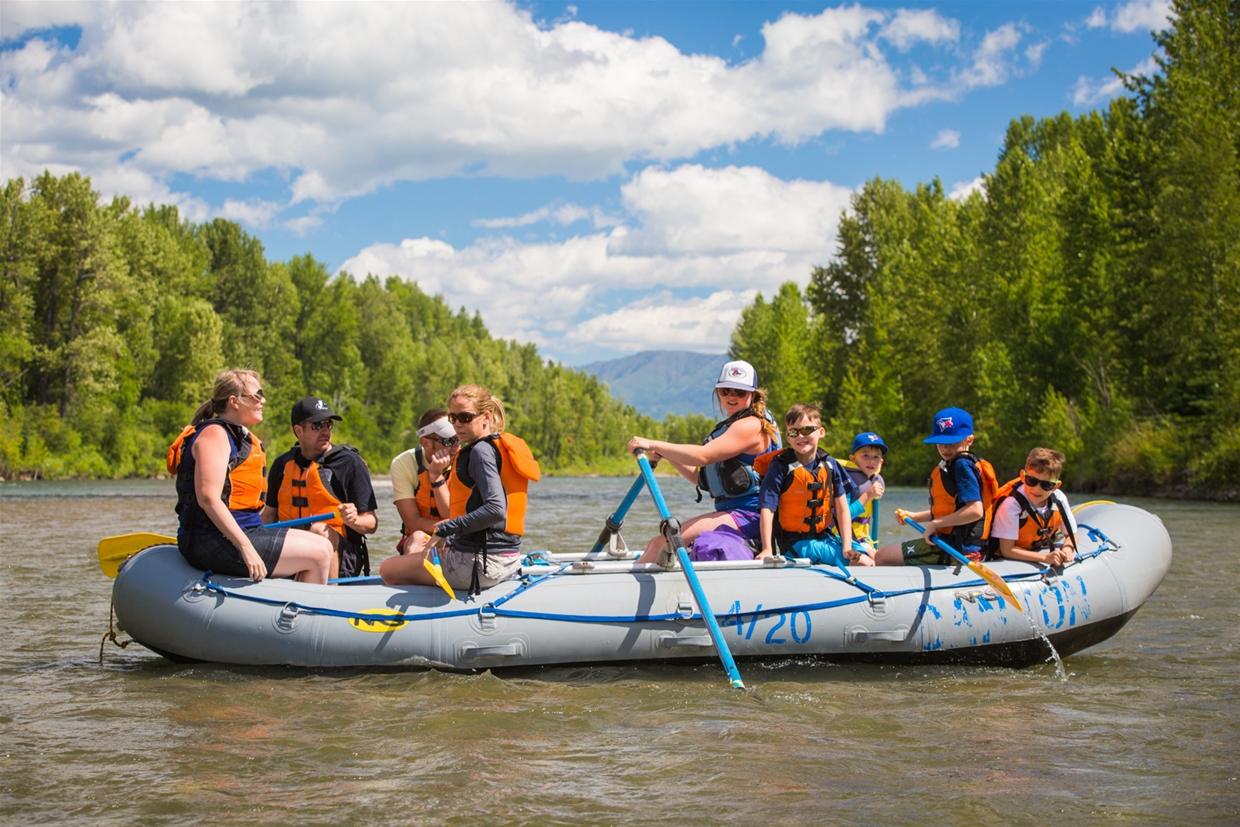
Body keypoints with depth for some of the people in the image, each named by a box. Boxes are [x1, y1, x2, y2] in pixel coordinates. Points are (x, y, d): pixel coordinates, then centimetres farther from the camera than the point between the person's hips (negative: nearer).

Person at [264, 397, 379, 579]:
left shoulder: (350, 462, 1)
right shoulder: (283, 464, 14)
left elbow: (372, 523, 0)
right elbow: (269, 514, 21)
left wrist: (354, 521, -23)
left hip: (339, 558, -3)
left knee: (320, 531, -35)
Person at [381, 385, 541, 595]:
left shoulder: (481, 451, -15)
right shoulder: (507, 447, 13)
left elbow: (496, 510, -28)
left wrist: (446, 530, -20)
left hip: (479, 565, -10)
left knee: (388, 570, 3)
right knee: (418, 541, 32)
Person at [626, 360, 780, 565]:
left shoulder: (752, 425, -10)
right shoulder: (731, 427, 22)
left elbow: (703, 456, -23)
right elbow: (702, 479, 16)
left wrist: (653, 444, -22)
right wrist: (665, 455, 3)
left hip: (747, 517, -10)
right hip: (729, 511, 10)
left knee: (664, 541, -21)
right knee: (659, 543, -1)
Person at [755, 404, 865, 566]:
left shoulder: (830, 465, 2)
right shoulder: (780, 466, -11)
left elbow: (842, 509, 0)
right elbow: (767, 509, -17)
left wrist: (847, 547, -10)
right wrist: (767, 549, -25)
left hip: (825, 537, 5)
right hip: (796, 543, -5)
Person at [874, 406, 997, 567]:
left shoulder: (962, 465, -16)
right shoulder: (951, 465, 13)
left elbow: (975, 510, -27)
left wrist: (935, 524, -21)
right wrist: (914, 517, 16)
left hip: (954, 549, -11)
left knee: (882, 557, -9)